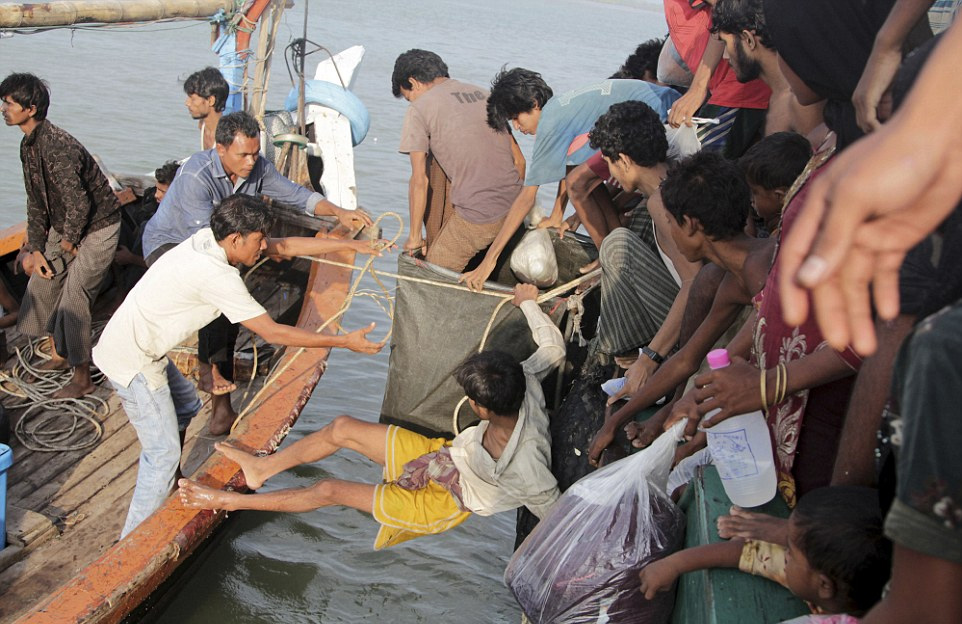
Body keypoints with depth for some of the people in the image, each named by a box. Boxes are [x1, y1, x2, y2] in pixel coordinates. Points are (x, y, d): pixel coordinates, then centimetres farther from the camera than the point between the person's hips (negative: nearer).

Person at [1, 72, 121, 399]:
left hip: (97, 227, -9)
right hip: (65, 225, 9)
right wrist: (36, 249, 5)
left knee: (73, 299, -8)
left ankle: (82, 378, 6)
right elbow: (36, 201, 10)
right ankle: (59, 353, 34)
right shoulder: (28, 145, 3)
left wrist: (69, 240, -13)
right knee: (42, 284, 15)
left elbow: (79, 204, -29)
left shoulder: (56, 146, -28)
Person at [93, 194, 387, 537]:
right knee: (164, 452, -3)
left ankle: (164, 485, 43)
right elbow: (272, 333, -23)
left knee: (186, 407, 27)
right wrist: (344, 341, -18)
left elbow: (284, 246, 7)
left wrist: (351, 244, 8)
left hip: (137, 345, 10)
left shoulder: (211, 239, -2)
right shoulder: (216, 275, -28)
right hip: (132, 362, -10)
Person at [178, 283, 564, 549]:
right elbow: (554, 348, -6)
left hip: (443, 501, -7)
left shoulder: (524, 469, -41)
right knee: (341, 428, 4)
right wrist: (528, 303, 3)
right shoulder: (526, 386, -24)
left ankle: (229, 501, 19)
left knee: (329, 490, -2)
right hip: (443, 452, 7)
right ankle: (262, 468, 27)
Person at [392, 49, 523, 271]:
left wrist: (414, 236, 6)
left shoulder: (419, 109, 0)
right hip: (514, 208, 7)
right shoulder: (482, 94, 19)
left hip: (477, 214, -7)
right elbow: (519, 160, 19)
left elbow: (419, 181, -3)